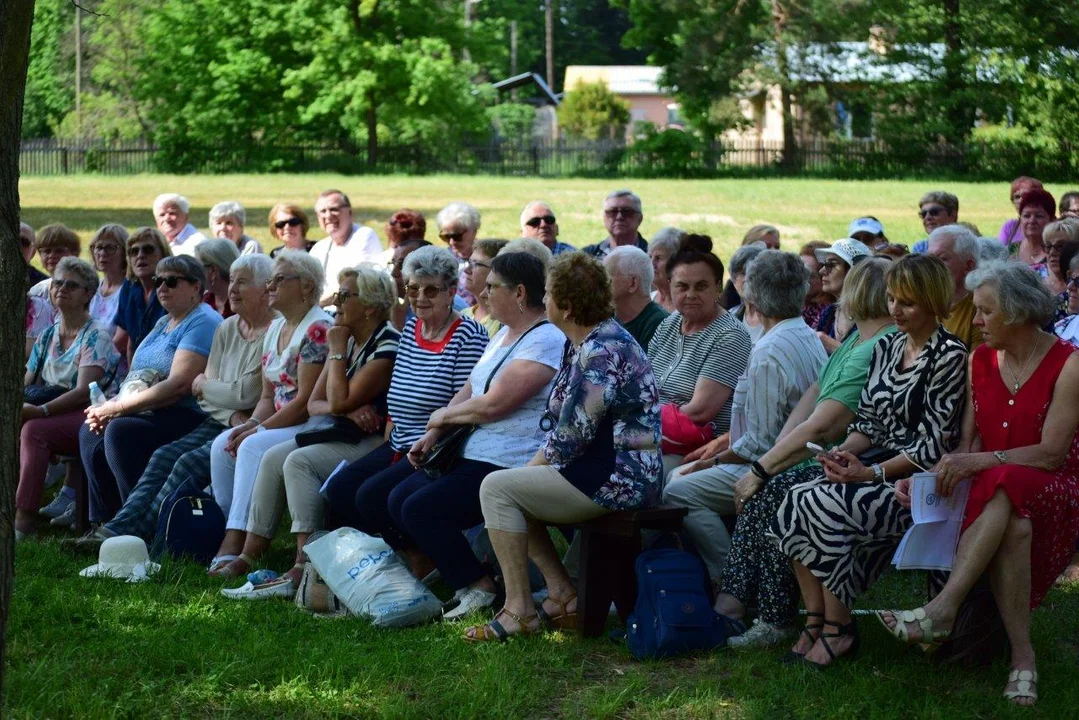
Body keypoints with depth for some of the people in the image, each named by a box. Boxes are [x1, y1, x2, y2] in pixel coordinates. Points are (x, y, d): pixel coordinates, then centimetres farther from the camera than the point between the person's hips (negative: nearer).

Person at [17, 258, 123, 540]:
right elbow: (27, 386, 15)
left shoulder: (96, 336, -5)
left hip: (91, 416, -6)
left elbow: (84, 391, -17)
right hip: (54, 409, 6)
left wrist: (40, 410, -30)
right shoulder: (47, 336, 17)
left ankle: (24, 517, -37)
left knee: (34, 430, -33)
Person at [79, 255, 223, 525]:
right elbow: (138, 377, 19)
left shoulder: (203, 323, -9)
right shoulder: (163, 323, 23)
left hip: (186, 416, -10)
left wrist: (119, 407, -17)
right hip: (147, 412, 10)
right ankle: (105, 522, -3)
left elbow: (178, 386, -20)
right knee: (91, 432, -4)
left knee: (120, 431, -28)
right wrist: (109, 406, -2)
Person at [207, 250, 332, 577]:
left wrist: (260, 429, -16)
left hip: (314, 427, -9)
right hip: (281, 424, 9)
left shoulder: (318, 329, -13)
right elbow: (268, 397, 17)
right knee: (222, 445, -11)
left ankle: (236, 545, -31)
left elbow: (306, 400, -18)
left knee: (253, 448, -29)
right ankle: (231, 535, -11)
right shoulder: (275, 330, 17)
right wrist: (250, 424, -4)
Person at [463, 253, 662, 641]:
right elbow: (563, 424, 18)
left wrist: (533, 466, -5)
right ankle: (563, 595, 11)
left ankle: (518, 609, -9)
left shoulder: (603, 352, -20)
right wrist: (534, 467, 6)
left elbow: (571, 437, -20)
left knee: (497, 488, -11)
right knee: (512, 488, 17)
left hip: (618, 478, -11)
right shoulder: (585, 343, 14)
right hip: (600, 468, 11)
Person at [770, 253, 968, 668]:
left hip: (919, 480, -7)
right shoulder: (887, 347, 14)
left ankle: (838, 629, -15)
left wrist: (871, 473, -18)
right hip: (878, 467, 7)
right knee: (795, 500, -17)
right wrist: (844, 453, -4)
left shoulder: (949, 355, -10)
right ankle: (815, 622, -14)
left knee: (821, 505, -26)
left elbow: (934, 445, -14)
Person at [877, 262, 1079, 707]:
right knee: (1012, 527, -36)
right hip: (993, 497, 4)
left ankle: (941, 611, -46)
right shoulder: (981, 362, 11)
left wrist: (980, 461, -25)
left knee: (1004, 488, -40)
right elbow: (968, 444, 7)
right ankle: (1022, 656, -34)